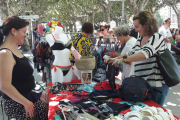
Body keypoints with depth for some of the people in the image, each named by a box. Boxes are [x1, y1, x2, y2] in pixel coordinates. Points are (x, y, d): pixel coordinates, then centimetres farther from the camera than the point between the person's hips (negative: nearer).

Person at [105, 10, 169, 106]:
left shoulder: (157, 37, -13)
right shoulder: (140, 40, 10)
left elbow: (145, 54, -28)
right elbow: (130, 53, 22)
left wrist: (122, 59, -29)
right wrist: (115, 59, 10)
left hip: (156, 86, -7)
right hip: (143, 84, 7)